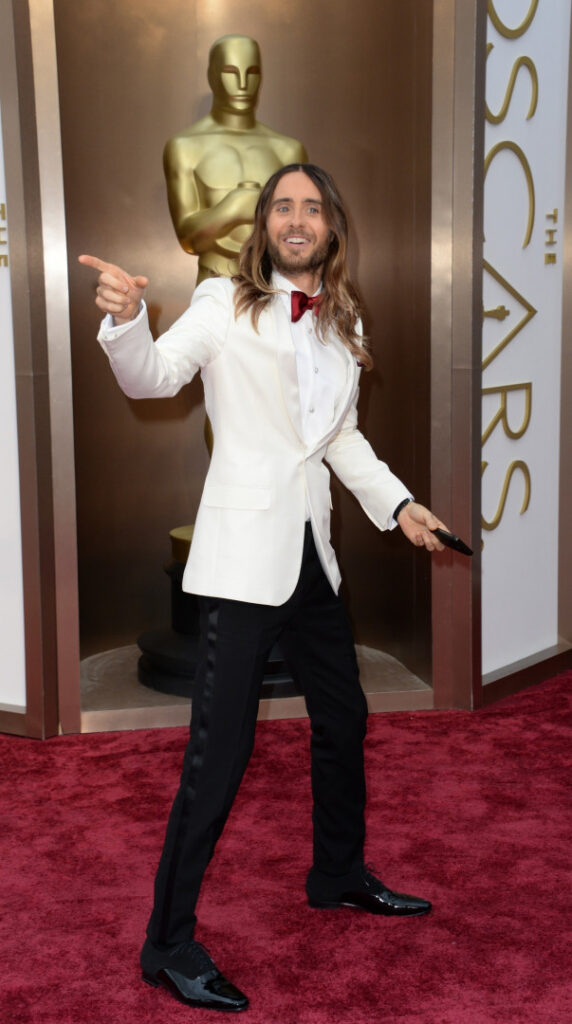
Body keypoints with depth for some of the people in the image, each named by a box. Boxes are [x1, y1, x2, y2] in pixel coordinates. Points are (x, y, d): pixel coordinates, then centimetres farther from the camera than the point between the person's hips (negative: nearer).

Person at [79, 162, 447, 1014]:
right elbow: (153, 377, -16)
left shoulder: (343, 325, 13)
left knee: (343, 719, 20)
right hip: (245, 552, -7)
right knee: (220, 750, -9)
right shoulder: (225, 303, -4)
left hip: (311, 551, 7)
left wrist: (397, 504, 11)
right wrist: (126, 319, -35)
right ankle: (169, 943, 4)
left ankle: (339, 876, 42)